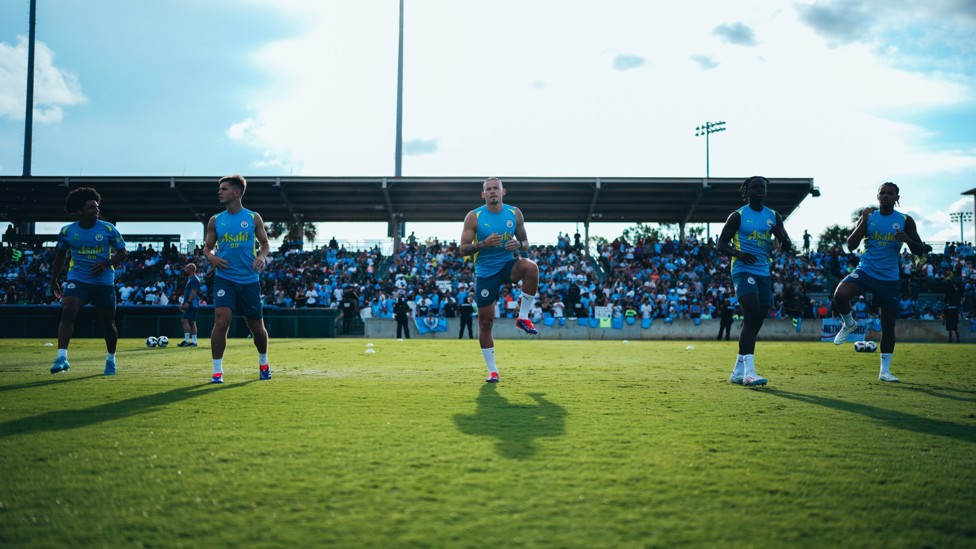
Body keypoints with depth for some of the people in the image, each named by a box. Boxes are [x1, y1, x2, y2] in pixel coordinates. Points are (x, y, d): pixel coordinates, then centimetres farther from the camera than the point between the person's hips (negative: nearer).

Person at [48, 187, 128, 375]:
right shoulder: (67, 231, 2)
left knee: (107, 323, 7)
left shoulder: (108, 229, -2)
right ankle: (62, 357, -28)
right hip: (77, 280, 0)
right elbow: (60, 255, 17)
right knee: (67, 311, -25)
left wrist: (106, 264, -14)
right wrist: (53, 281, 20)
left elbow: (122, 253, 4)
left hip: (104, 282, 0)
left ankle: (111, 360, 31)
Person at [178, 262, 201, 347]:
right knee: (192, 322, 9)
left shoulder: (194, 279, -11)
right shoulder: (190, 279, 21)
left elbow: (194, 291, -21)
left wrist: (188, 302, -27)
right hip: (190, 304, 10)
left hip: (192, 304, -10)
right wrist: (183, 304, 24)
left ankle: (187, 340, -18)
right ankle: (194, 341, 9)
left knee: (185, 320, -15)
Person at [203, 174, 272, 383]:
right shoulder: (215, 221, 6)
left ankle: (263, 363, 36)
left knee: (257, 327, 10)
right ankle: (217, 370, -8)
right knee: (221, 321, -19)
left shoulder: (253, 218, 3)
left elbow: (265, 243, 9)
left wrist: (262, 256, -12)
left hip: (249, 280, 0)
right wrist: (211, 257, -11)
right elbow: (207, 247, 11)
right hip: (224, 278, 0)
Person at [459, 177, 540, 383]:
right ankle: (492, 370, 15)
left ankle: (523, 318, -15)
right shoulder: (473, 217, -7)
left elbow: (525, 242, 9)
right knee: (485, 322, 0)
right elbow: (463, 249, -10)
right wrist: (483, 244, -27)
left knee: (531, 267, -33)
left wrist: (518, 245, -15)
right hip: (485, 272, -1)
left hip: (508, 265, 1)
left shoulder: (515, 213, 1)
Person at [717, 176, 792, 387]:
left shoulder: (774, 216, 11)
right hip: (743, 271, -6)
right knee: (752, 314, -22)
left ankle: (738, 371, 17)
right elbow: (721, 244, -1)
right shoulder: (737, 216, -1)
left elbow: (787, 246, 10)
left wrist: (780, 234, -14)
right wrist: (739, 254, -21)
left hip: (763, 273, 6)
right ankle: (749, 371, -26)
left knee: (756, 321, 6)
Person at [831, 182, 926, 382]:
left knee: (888, 325, 4)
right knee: (840, 295, -30)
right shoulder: (868, 217, 3)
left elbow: (920, 250, 1)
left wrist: (907, 239, -20)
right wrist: (863, 221, -14)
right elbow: (851, 245, -4)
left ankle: (885, 370, 16)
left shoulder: (905, 221, 3)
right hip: (865, 271, -1)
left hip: (889, 279, 1)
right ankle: (849, 323, 2)